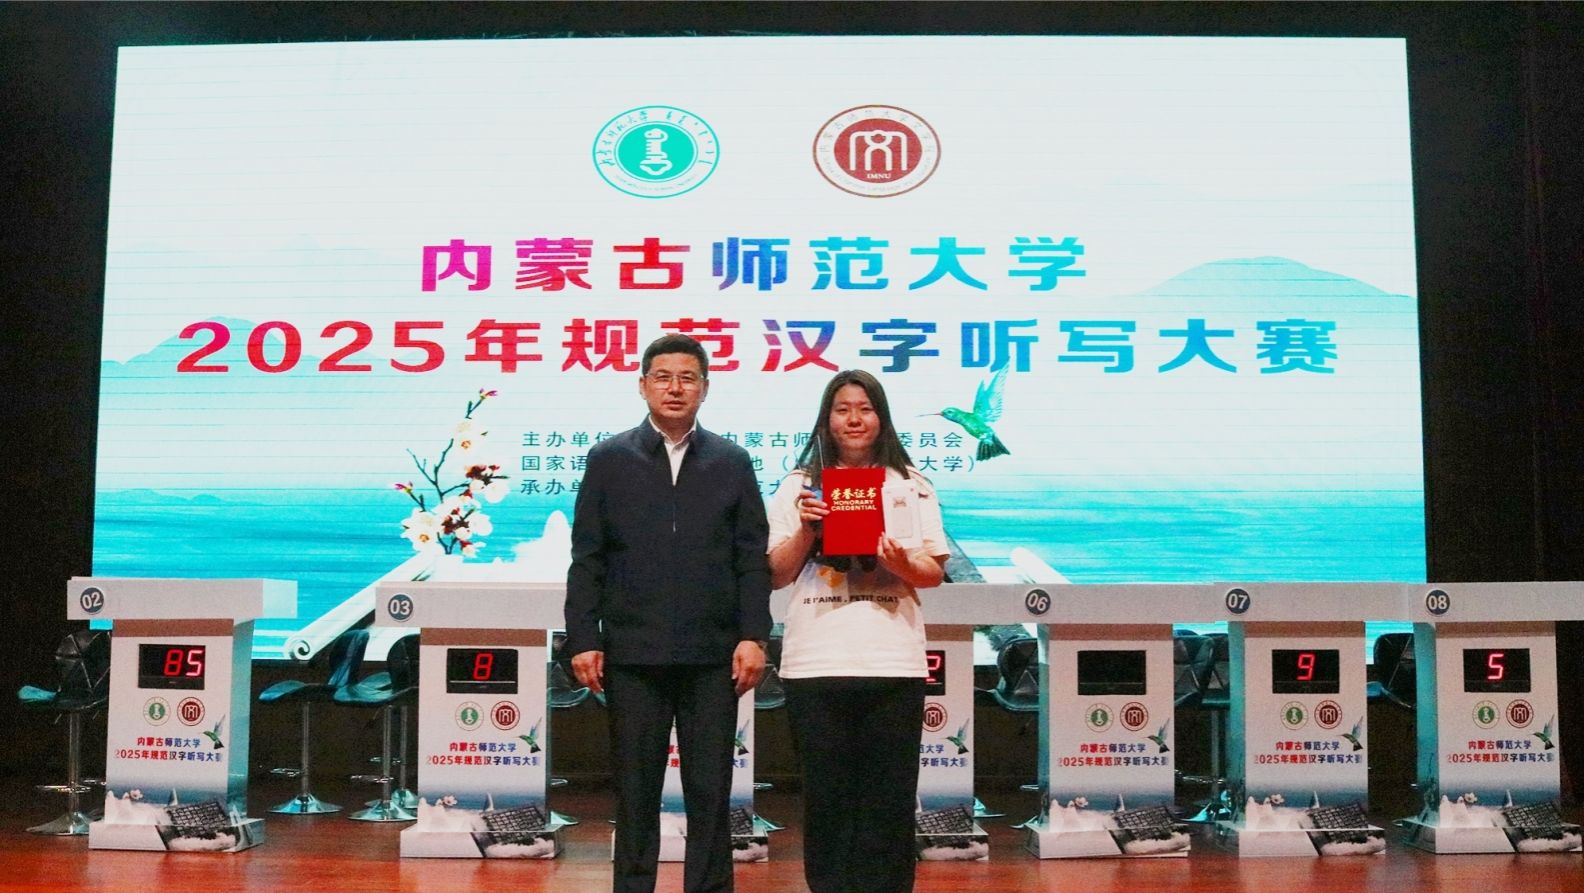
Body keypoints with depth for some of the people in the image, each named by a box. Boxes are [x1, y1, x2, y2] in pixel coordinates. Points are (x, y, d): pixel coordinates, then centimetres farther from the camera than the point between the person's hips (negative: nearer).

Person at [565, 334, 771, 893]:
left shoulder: (733, 462, 8)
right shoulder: (608, 459, 7)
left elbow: (752, 558, 5)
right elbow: (586, 559, 4)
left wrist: (753, 635, -4)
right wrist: (583, 639, -3)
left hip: (713, 656, 0)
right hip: (633, 655, 0)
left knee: (710, 793, 5)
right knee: (635, 791, 7)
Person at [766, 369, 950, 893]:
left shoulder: (912, 485, 10)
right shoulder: (798, 486, 9)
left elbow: (935, 572, 6)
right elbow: (775, 575, 7)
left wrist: (903, 565, -14)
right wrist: (806, 532, -8)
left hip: (893, 664, 0)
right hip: (816, 664, 0)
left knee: (888, 798, 2)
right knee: (826, 796, 4)